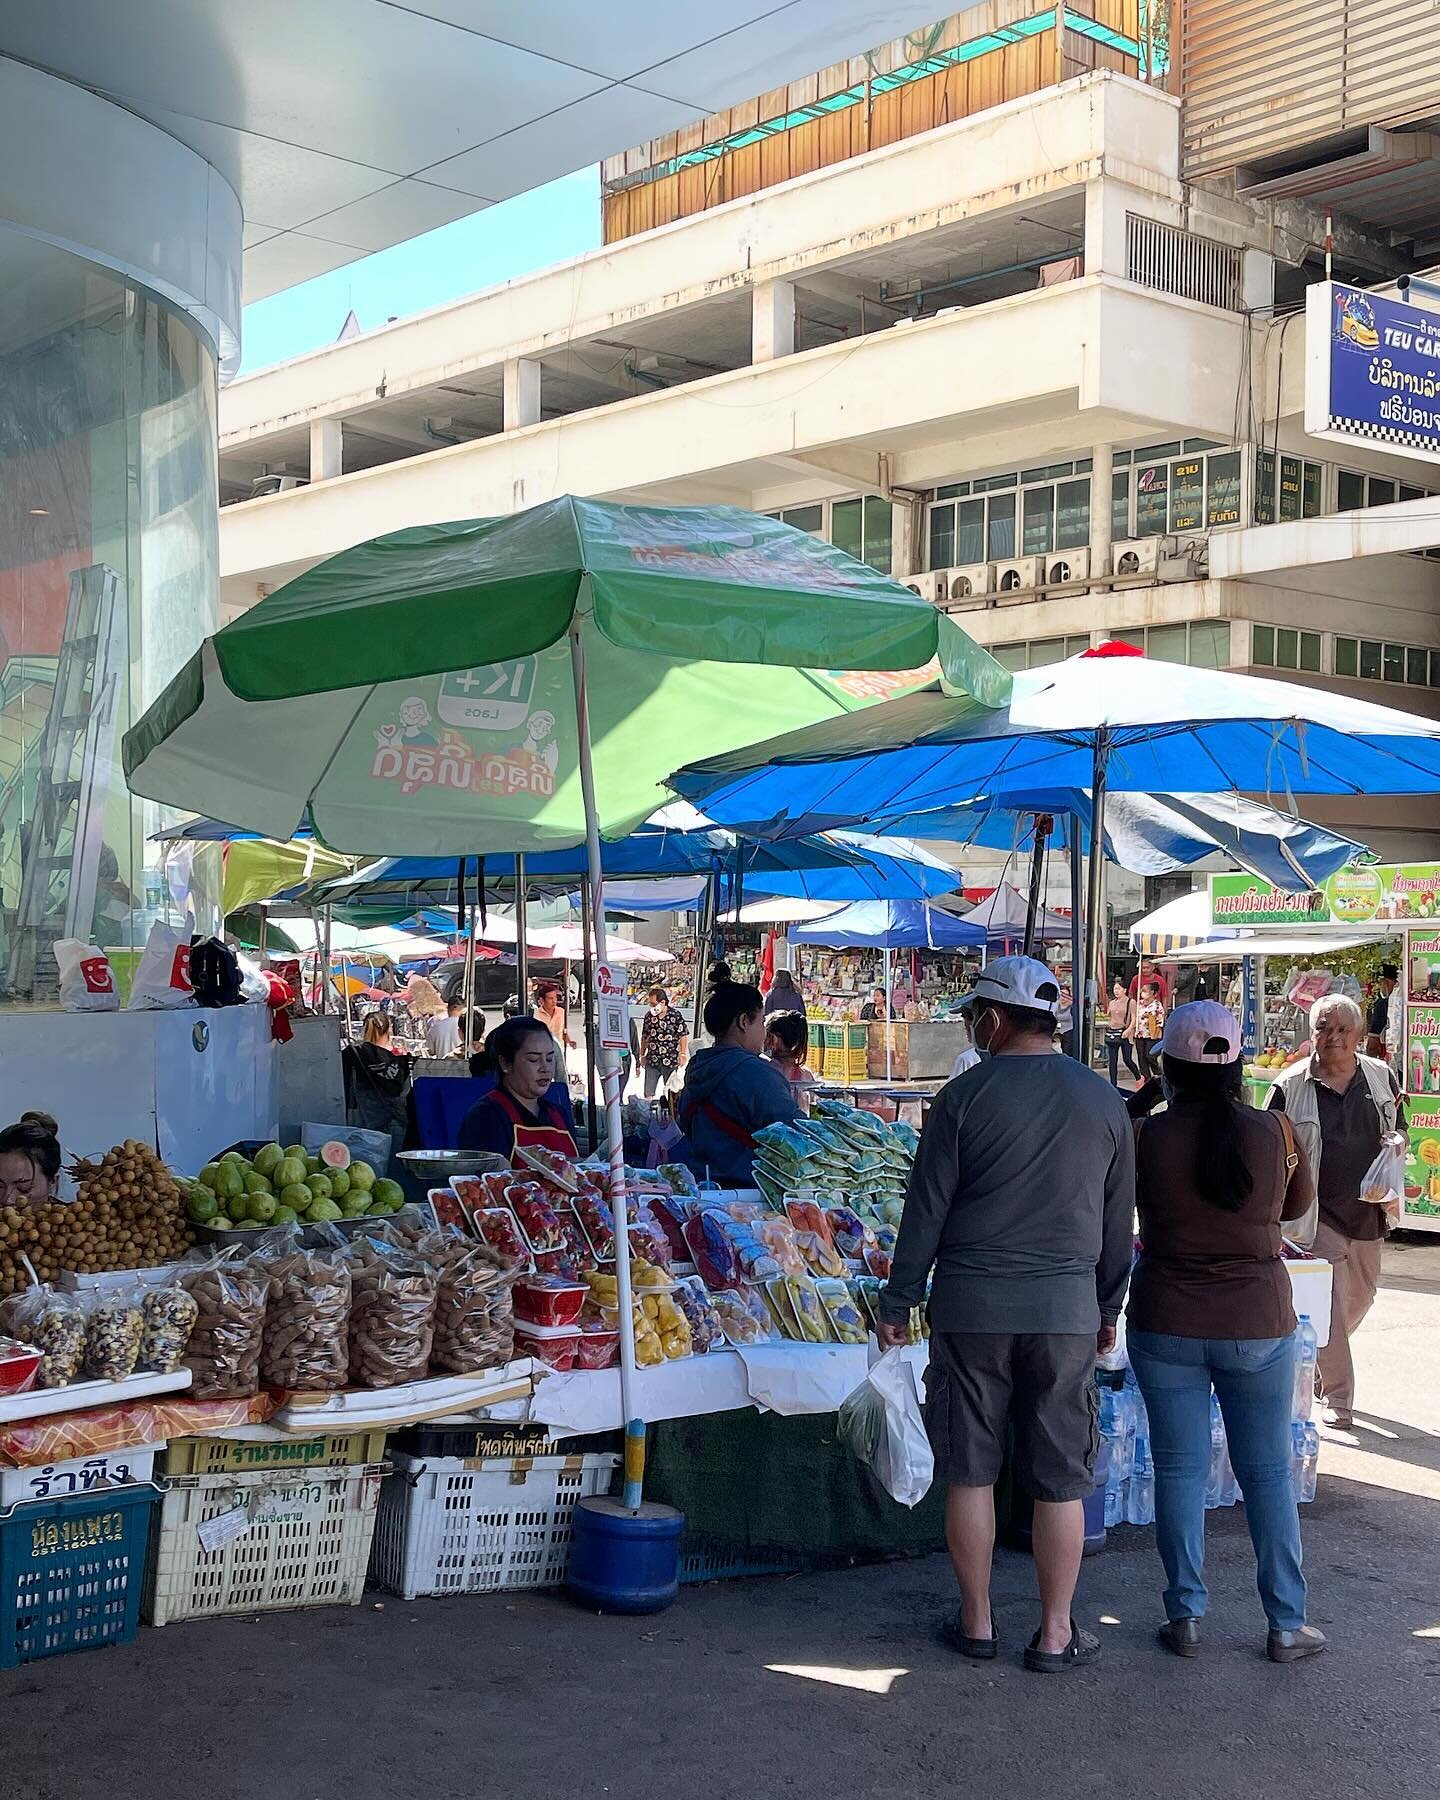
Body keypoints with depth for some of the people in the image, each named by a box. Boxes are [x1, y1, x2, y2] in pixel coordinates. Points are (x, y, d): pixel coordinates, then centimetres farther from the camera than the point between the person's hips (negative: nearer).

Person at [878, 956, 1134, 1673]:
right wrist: (1109, 1307, 21)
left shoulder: (965, 1097, -6)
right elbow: (1118, 1219, 11)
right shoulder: (1104, 1100, 5)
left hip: (971, 1304, -2)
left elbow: (926, 1210, -4)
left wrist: (897, 1303, 5)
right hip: (1067, 1308, 2)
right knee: (1061, 1479, 8)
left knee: (970, 1471, 10)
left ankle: (977, 1623, 19)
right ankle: (1056, 1634, 15)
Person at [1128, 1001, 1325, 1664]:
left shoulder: (1148, 1136, -12)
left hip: (1166, 1324, 0)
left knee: (1179, 1468, 10)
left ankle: (1186, 1617, 16)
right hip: (1259, 1325, 1)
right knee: (1268, 1473, 11)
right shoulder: (1272, 1130, -9)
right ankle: (1287, 1625, 16)